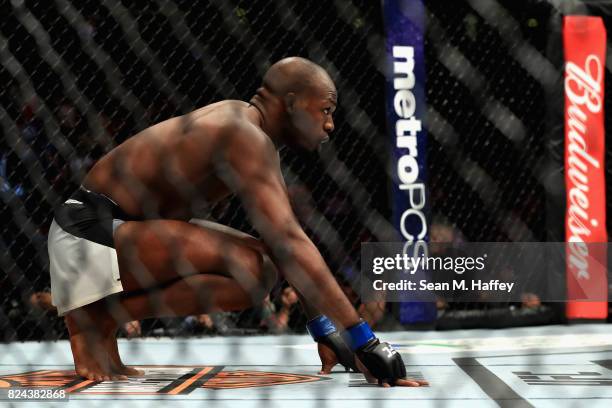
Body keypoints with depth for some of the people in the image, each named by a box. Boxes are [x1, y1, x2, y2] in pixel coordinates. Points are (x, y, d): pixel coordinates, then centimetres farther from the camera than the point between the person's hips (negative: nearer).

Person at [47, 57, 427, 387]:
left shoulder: (250, 129, 12)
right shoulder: (246, 138, -19)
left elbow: (286, 239, 14)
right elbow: (290, 242, -28)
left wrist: (324, 328, 12)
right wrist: (363, 340, -30)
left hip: (118, 228, 11)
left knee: (261, 256, 14)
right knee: (253, 271, -25)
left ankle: (102, 311, 11)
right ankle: (98, 317, -10)